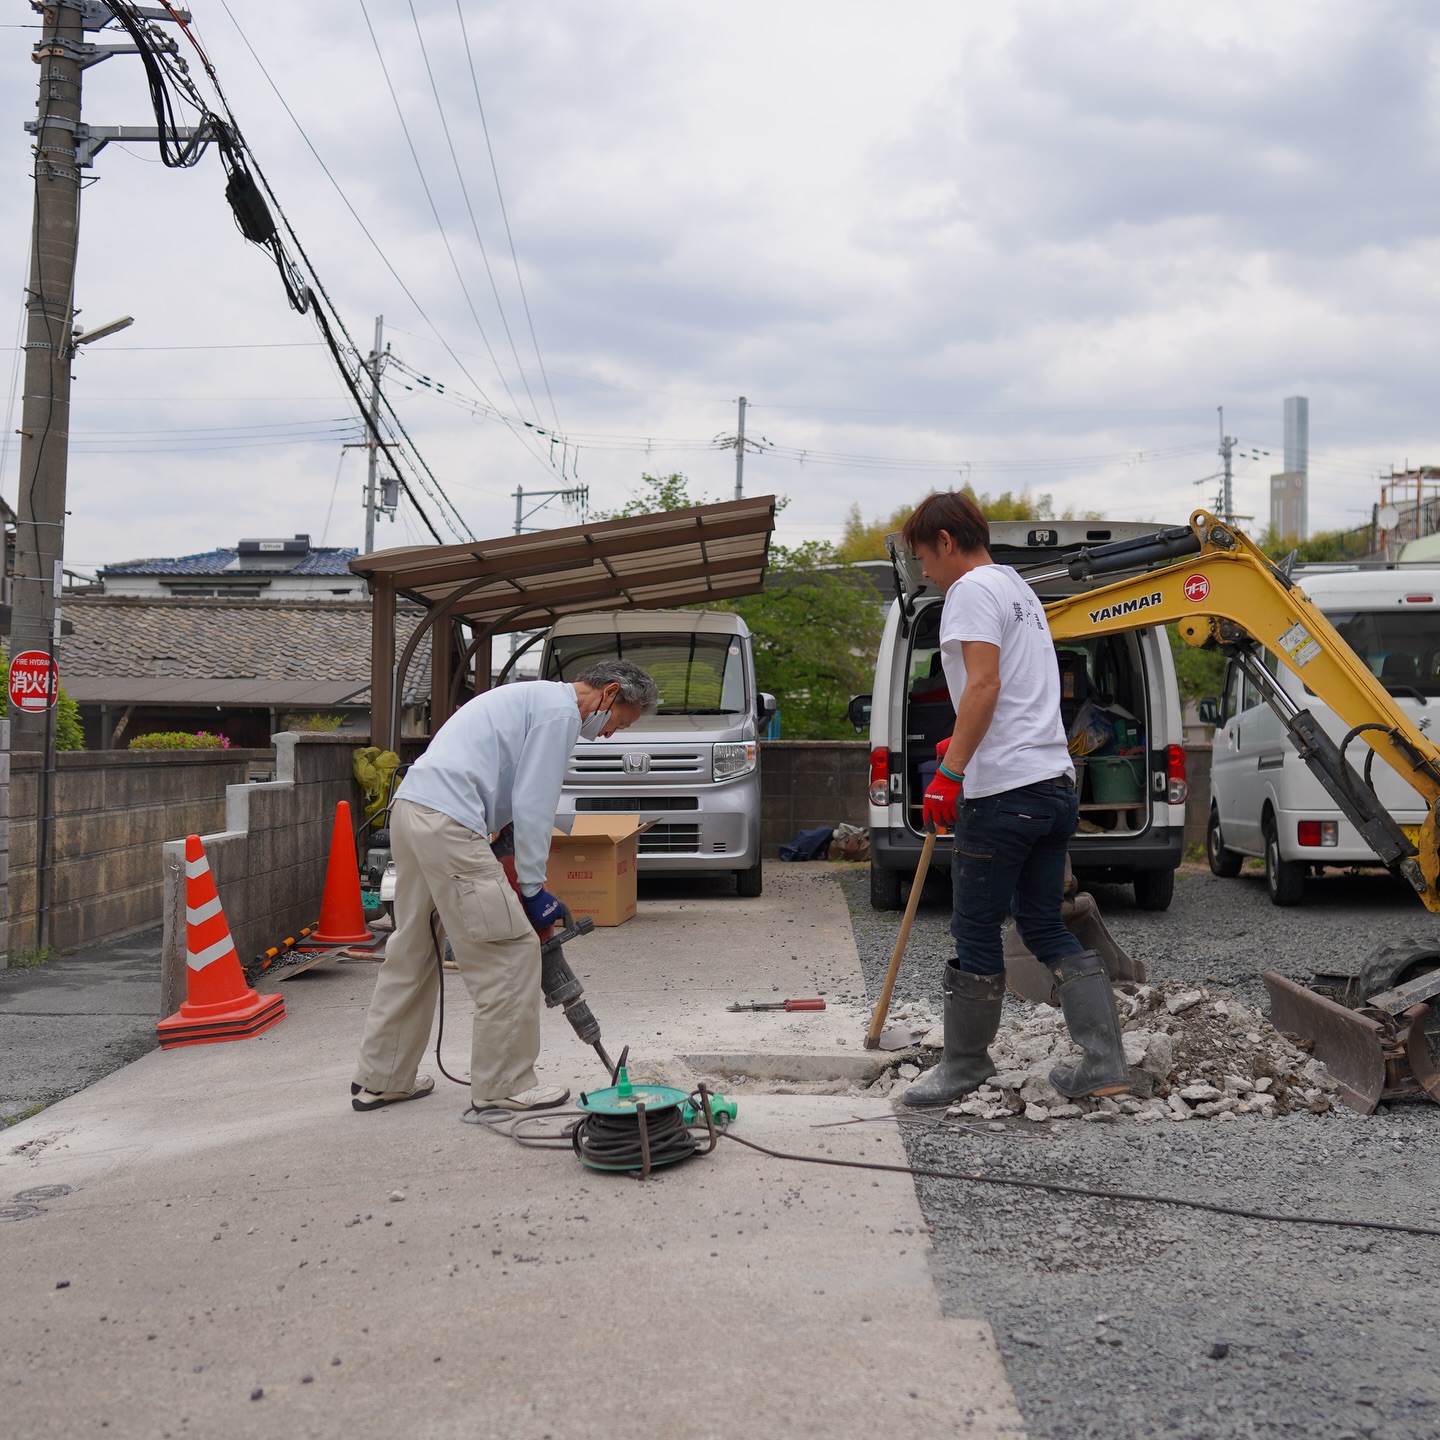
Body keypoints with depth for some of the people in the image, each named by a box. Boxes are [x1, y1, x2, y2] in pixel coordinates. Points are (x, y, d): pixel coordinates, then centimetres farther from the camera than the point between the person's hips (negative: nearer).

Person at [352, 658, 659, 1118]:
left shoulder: (537, 698, 27)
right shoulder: (560, 709, -4)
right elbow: (533, 806, -10)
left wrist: (527, 883, 23)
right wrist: (533, 887, -2)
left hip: (410, 809, 11)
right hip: (447, 822, -11)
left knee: (413, 950, 18)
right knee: (511, 952, -4)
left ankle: (380, 1079, 26)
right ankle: (503, 1086, 3)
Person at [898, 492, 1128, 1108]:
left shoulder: (973, 589, -7)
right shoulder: (1019, 589, 24)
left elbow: (984, 684, -20)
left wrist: (949, 771, -22)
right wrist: (962, 747, 45)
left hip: (1004, 792, -10)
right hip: (1054, 785, 10)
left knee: (976, 932, 1)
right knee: (1046, 927, 12)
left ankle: (964, 1066, 12)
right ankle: (1103, 1063, 6)